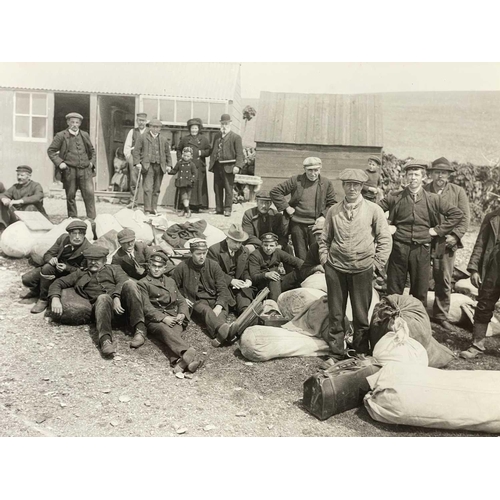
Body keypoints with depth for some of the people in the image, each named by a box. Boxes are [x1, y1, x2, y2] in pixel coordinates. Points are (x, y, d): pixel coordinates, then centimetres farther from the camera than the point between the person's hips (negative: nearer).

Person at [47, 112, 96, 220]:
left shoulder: (85, 135, 13)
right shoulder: (61, 136, 3)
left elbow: (92, 151, 25)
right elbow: (50, 151, 6)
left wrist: (91, 162, 10)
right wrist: (59, 162, -6)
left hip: (85, 170, 2)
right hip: (69, 171, -2)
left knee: (89, 194, -8)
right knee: (70, 196, 5)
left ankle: (92, 219, -3)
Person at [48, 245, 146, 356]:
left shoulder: (114, 269, 28)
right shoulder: (80, 274, 33)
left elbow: (122, 281, 6)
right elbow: (58, 283, 24)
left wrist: (116, 297, -17)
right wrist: (55, 298, 0)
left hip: (120, 301, 0)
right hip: (100, 303, 0)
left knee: (129, 284, -32)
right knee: (103, 298, -37)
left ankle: (140, 329, -40)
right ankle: (105, 339, -58)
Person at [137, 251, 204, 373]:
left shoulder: (170, 281, 29)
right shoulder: (143, 284, 13)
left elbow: (181, 301, 24)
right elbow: (146, 307, 0)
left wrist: (182, 314, 0)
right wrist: (163, 318, -15)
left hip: (174, 318, 4)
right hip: (155, 320, -3)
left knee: (175, 331, -33)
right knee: (165, 329, -38)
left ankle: (179, 360, -62)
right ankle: (189, 354, -65)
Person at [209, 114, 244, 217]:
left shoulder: (236, 137, -2)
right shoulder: (216, 136, 17)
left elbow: (239, 154, -8)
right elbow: (213, 150, 20)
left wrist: (237, 166, -19)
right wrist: (211, 163, 11)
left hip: (228, 167, -6)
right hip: (217, 166, 6)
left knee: (228, 189, -1)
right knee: (217, 189, 11)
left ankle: (227, 209, 6)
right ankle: (219, 209, 20)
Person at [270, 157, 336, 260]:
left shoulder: (326, 184, 4)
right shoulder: (296, 181, 1)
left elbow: (332, 204, 9)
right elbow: (275, 191, 2)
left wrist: (323, 216, -6)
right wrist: (286, 207, -4)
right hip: (297, 225, 0)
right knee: (301, 256, 8)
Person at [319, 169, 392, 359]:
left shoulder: (373, 210, 1)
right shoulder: (333, 211, 6)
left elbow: (385, 239, 3)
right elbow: (324, 239, 15)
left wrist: (377, 263, -2)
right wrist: (324, 259, 5)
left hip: (363, 269, -2)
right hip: (335, 268, 2)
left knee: (361, 314, 6)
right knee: (335, 314, 8)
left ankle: (361, 353, 22)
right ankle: (336, 353, 20)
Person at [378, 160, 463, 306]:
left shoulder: (432, 199, 2)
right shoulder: (395, 197, 0)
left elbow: (457, 214, 6)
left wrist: (438, 229, 1)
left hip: (422, 249, 1)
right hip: (399, 248, 0)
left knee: (420, 291, 9)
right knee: (394, 291, 8)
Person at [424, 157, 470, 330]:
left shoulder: (458, 192, 4)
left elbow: (465, 217, 3)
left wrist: (456, 236, -8)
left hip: (447, 242, 1)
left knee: (444, 281, 8)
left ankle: (441, 315, 21)